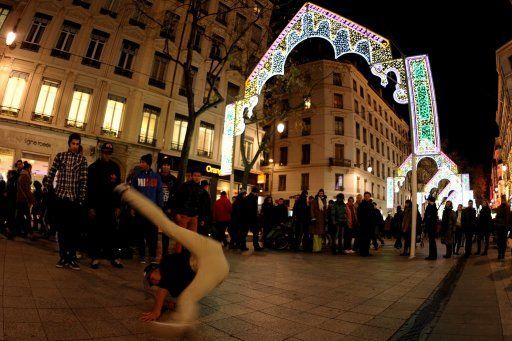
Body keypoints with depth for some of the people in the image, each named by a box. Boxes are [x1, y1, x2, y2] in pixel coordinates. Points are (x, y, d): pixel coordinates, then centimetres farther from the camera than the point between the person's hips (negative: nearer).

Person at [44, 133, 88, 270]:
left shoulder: (82, 159, 3)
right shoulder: (60, 156, 7)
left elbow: (84, 180, -3)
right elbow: (51, 174, 8)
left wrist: (82, 198, -9)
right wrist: (50, 189, 2)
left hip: (75, 198, -1)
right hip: (59, 197, 2)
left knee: (74, 229, 1)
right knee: (61, 228, 8)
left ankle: (72, 257, 9)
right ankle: (63, 256, 18)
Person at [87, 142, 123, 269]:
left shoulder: (115, 167, 8)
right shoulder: (93, 167, -1)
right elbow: (89, 189, -6)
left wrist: (118, 206, 3)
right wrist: (91, 207, -11)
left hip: (110, 206, 2)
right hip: (96, 205, -2)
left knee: (111, 231, 4)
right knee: (95, 231, 4)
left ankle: (114, 256, 10)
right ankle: (95, 257, 13)